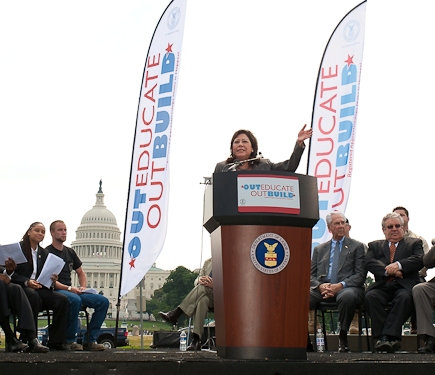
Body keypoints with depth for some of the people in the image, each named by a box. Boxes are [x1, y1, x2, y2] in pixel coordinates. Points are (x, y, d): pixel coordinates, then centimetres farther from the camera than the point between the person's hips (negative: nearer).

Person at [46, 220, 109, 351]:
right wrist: (69, 288, -20)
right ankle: (70, 340, -25)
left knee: (103, 301, -10)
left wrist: (83, 287, 6)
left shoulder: (70, 252, 20)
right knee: (75, 300, -39)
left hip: (71, 291, 7)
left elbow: (81, 273, 27)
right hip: (55, 291, -7)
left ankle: (90, 340, -11)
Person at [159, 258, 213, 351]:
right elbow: (196, 282, 16)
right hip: (207, 297, 4)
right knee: (202, 299, -34)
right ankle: (196, 340, -45)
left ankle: (175, 314, -34)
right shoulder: (207, 262, 22)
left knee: (202, 288, -34)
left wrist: (214, 285, -21)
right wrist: (200, 280, -11)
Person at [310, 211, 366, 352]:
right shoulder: (319, 249, 23)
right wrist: (320, 286, -9)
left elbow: (360, 275, 4)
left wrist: (341, 285, -13)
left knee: (347, 296, -40)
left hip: (346, 288, -2)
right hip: (322, 289, 2)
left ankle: (343, 337, -19)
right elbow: (311, 275, 15)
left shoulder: (357, 246, 15)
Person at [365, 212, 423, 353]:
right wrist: (389, 271, -13)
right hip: (382, 286, 1)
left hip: (404, 285, -1)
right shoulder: (375, 245, 24)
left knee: (404, 297, -36)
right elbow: (369, 262, 4)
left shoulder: (414, 243, 21)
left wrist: (399, 265, -17)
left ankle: (389, 335, -40)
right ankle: (381, 337, -36)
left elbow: (419, 260, 0)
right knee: (370, 296, -31)